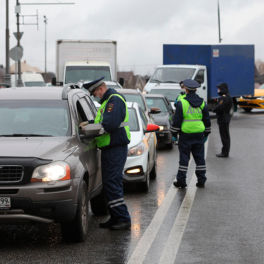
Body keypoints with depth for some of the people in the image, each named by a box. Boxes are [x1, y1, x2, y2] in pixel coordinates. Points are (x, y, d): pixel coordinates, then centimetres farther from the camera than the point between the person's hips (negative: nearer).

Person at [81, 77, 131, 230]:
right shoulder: (107, 100, 20)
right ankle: (116, 218, 16)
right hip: (110, 148, 11)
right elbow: (104, 122, 24)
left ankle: (123, 219, -11)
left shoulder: (115, 100, -13)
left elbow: (109, 125, -24)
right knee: (113, 183, 12)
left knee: (111, 183, -12)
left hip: (116, 149, -11)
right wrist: (90, 123, 8)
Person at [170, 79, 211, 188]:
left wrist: (174, 134, 2)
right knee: (200, 158, 10)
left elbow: (177, 121, -8)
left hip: (185, 135, -3)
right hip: (199, 134, 3)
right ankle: (201, 180, 12)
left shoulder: (181, 103, -9)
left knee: (184, 158, 1)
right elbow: (207, 120, 11)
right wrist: (206, 134, 20)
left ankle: (181, 180, 3)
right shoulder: (202, 103, 4)